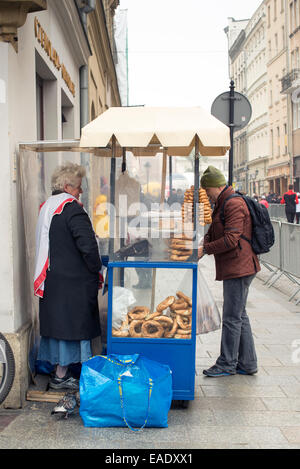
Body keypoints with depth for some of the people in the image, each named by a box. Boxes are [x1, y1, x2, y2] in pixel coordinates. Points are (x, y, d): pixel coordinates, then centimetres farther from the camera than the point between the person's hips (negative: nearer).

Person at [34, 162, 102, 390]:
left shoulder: (47, 207, 11)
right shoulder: (72, 209, -17)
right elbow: (88, 245, -23)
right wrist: (96, 270, -10)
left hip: (52, 277, 9)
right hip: (72, 280, -9)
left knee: (57, 322, 15)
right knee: (70, 323, 0)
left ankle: (58, 370, 25)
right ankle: (61, 376, 7)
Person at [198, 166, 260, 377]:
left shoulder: (234, 204, -15)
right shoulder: (222, 205, 19)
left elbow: (230, 240, -22)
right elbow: (213, 233, 21)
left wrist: (205, 250, -15)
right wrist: (200, 245, 3)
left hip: (238, 268, -11)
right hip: (235, 269, 11)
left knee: (232, 317, -3)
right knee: (239, 315, 14)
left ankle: (227, 364, 6)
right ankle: (247, 363, 21)